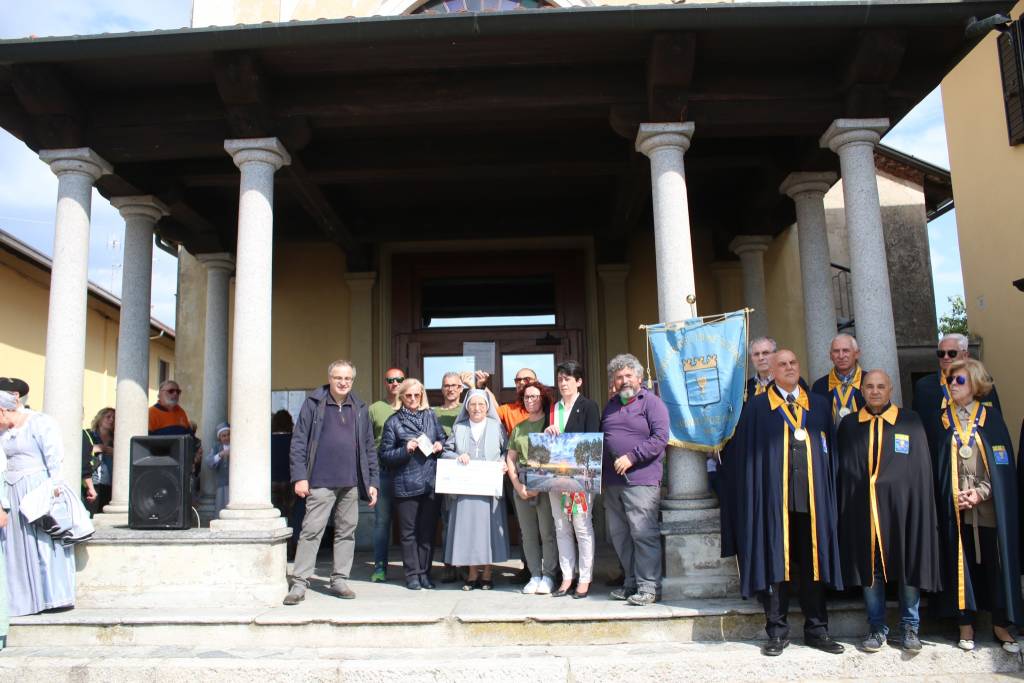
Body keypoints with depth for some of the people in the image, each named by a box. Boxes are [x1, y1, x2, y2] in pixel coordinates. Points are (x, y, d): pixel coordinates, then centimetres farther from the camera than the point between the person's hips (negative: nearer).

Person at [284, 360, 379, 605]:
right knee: (311, 532, -4)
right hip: (320, 482, -4)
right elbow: (299, 441, -1)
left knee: (347, 532, 8)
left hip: (351, 484, 4)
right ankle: (299, 584, 3)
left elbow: (369, 447, 14)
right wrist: (300, 476, -9)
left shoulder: (360, 409, 12)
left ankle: (339, 580, 19)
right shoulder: (313, 403, 2)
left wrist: (373, 482, 9)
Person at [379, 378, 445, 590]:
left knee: (428, 530, 7)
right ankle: (412, 574, 12)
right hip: (406, 485, -3)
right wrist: (405, 450, -14)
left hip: (431, 483, 3)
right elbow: (384, 455, 0)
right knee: (409, 532, 3)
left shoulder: (430, 416, 10)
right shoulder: (394, 422, 2)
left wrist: (440, 446, -1)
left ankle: (424, 572, 17)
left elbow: (443, 438, 20)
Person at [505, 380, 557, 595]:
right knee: (528, 534, 6)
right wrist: (518, 485, 1)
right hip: (522, 487, 5)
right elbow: (510, 459, 15)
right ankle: (535, 575, 13)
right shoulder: (518, 428, 16)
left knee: (548, 533, -5)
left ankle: (548, 576, 4)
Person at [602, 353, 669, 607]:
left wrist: (631, 457, -16)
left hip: (641, 481, -7)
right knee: (619, 535, 11)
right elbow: (600, 438, 23)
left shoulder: (651, 402, -2)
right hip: (612, 481, 7)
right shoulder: (611, 405, 19)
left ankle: (648, 587, 2)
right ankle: (630, 582, 22)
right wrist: (602, 472, 11)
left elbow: (660, 438, -12)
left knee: (643, 534, -7)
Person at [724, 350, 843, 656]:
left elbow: (829, 453, 11)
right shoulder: (757, 407, 4)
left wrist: (828, 495, 3)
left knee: (814, 562, 8)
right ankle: (777, 631, 12)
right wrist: (752, 498, -7)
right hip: (773, 498, -2)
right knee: (774, 563, 2)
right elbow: (746, 455, 0)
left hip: (812, 498, 3)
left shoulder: (820, 405, 13)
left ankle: (817, 629, 20)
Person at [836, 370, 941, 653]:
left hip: (902, 507, -1)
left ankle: (910, 626, 22)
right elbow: (844, 471, 6)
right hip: (862, 510, 1)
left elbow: (922, 468, 1)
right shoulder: (848, 425, 7)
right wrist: (845, 510, -1)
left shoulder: (910, 421, 3)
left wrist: (921, 509, -5)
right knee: (869, 568, 6)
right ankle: (877, 627, 20)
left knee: (909, 566, 5)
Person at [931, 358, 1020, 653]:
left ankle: (1001, 624, 17)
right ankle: (966, 625, 14)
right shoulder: (944, 420, 6)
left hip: (989, 507, -1)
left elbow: (1004, 463, -1)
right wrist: (954, 496, -7)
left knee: (995, 563, 3)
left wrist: (982, 492, -12)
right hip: (955, 508, 1)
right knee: (961, 564, 4)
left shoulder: (990, 417, 3)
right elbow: (937, 464, 5)